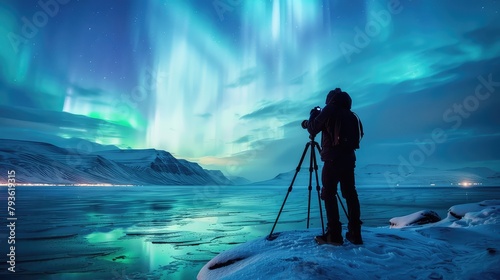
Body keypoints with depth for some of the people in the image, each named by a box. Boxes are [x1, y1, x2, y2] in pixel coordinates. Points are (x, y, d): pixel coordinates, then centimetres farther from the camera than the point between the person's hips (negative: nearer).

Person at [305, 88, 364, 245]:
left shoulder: (329, 110, -3)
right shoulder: (351, 115, 13)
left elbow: (312, 129, -2)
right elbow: (359, 134, 21)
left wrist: (313, 115, 17)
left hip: (333, 159, -6)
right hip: (349, 159, 6)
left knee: (329, 194, -2)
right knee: (350, 194, 9)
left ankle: (334, 235, -4)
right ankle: (355, 234, 11)